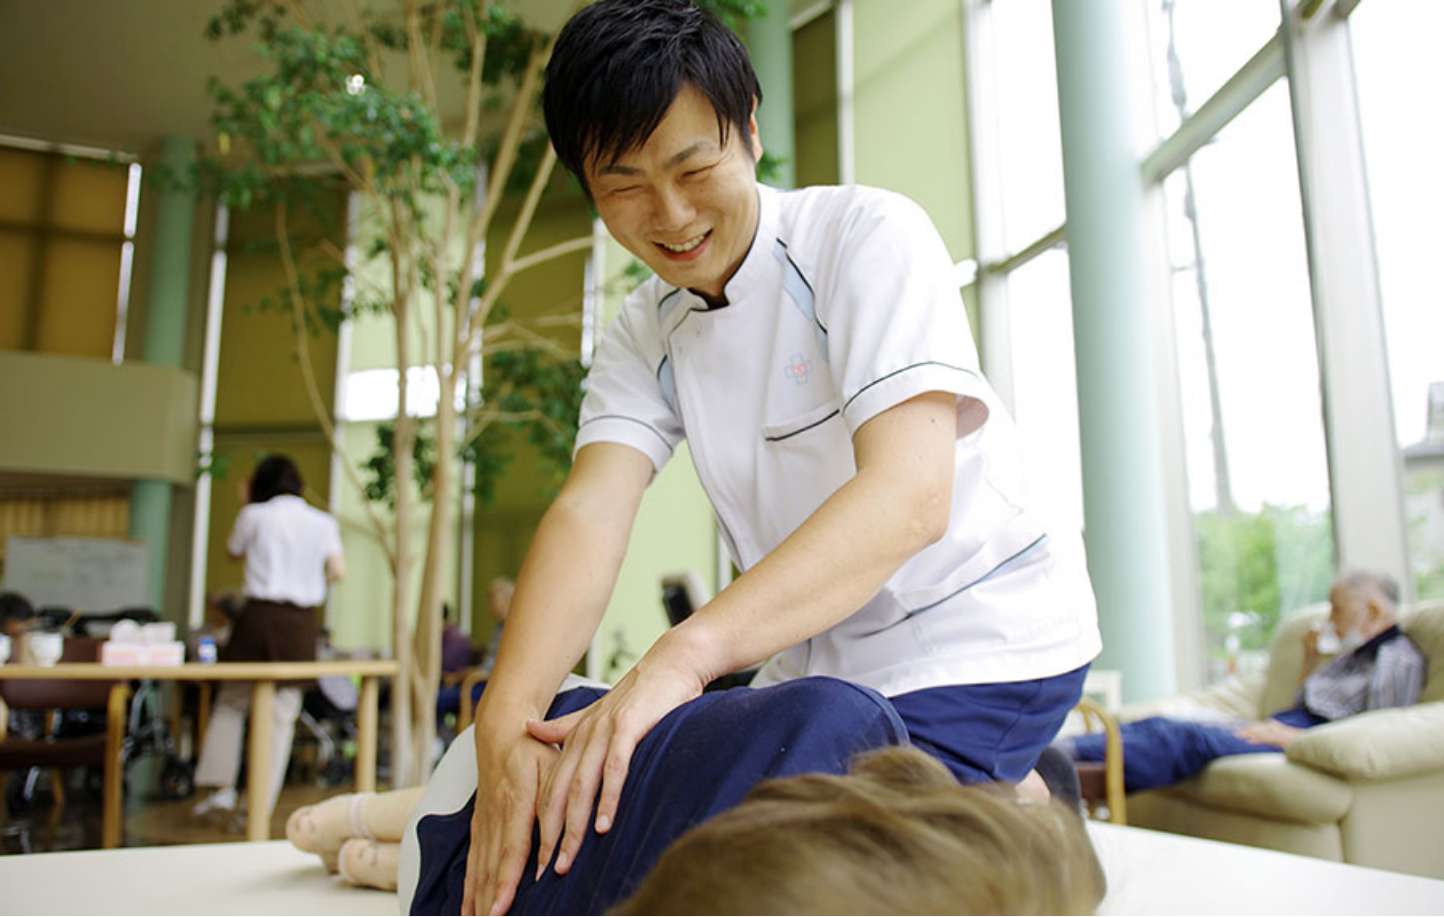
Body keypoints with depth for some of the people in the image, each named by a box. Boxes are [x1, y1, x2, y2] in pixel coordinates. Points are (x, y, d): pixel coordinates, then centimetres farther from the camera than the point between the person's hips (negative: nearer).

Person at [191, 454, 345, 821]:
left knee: (231, 701, 15)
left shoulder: (255, 514, 1)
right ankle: (262, 803, 6)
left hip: (260, 614, -1)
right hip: (301, 623, 1)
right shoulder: (323, 522, 4)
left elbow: (233, 551, 19)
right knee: (281, 714, 5)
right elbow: (337, 570, -5)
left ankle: (222, 786, 8)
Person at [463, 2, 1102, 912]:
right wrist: (505, 719, -32)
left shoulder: (869, 234, -16)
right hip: (821, 660, 7)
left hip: (979, 643, -6)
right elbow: (590, 510, -15)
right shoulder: (643, 334, 1)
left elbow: (908, 496, -29)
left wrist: (683, 653, -41)